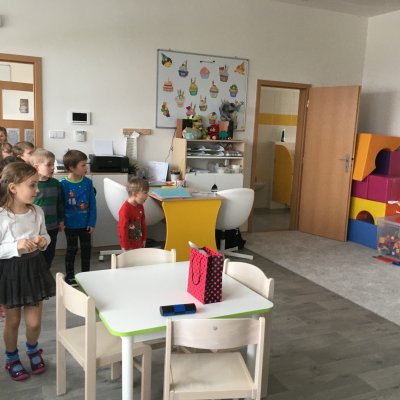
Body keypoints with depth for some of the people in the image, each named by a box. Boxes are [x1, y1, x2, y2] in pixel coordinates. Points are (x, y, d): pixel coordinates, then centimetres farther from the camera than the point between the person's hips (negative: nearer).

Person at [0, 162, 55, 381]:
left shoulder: (37, 211, -5)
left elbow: (45, 235, 10)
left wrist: (44, 240, -10)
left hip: (34, 268, 4)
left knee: (34, 322, 11)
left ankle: (32, 349, 43)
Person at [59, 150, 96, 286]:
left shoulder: (88, 182, -7)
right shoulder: (63, 184, -16)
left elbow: (92, 204, -4)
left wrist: (92, 222, -5)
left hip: (85, 224, 3)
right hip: (70, 224, -3)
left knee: (86, 248, 15)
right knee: (72, 249, 11)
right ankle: (69, 276, 28)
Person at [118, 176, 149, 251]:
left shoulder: (140, 206, 2)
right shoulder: (125, 210, -23)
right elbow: (122, 229, -20)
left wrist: (144, 239, 16)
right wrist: (126, 247, -16)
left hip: (138, 243, 7)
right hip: (130, 245, -7)